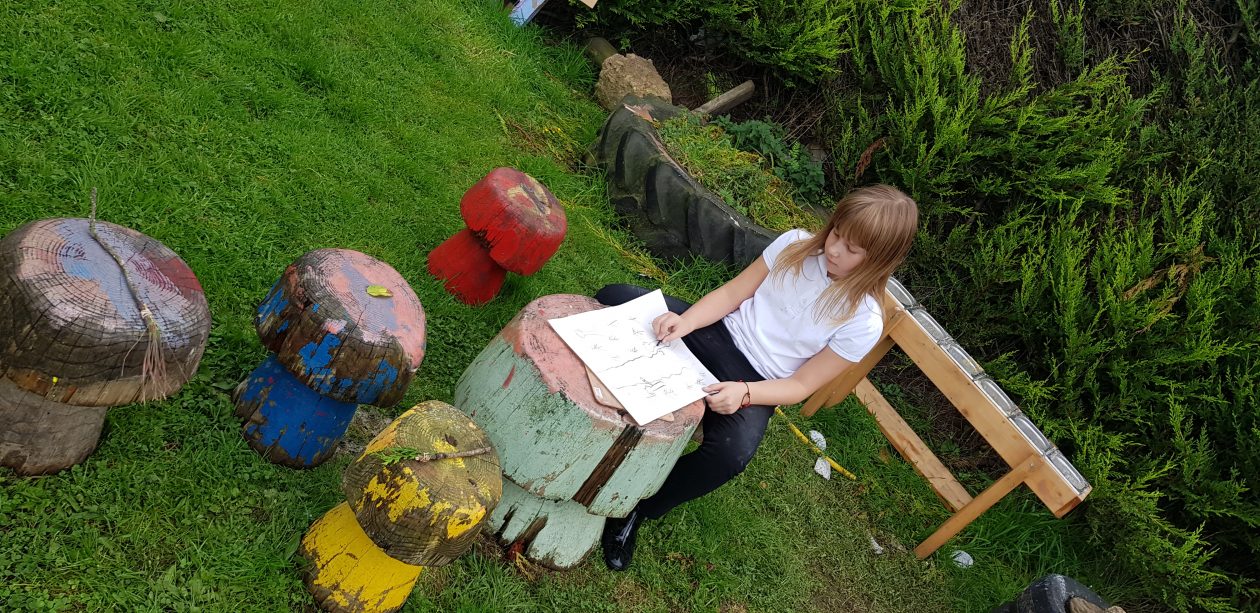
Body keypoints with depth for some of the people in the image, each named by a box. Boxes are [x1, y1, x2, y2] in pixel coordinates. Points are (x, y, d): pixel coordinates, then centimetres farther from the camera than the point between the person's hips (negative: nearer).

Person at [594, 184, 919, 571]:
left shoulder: (863, 323, -14)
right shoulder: (796, 245, -5)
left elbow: (802, 385, -10)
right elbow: (732, 293, -1)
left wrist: (744, 393, -28)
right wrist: (685, 322, -20)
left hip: (755, 381, -4)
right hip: (719, 332, 4)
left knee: (732, 453, -37)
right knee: (613, 299, -13)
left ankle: (636, 509, -9)